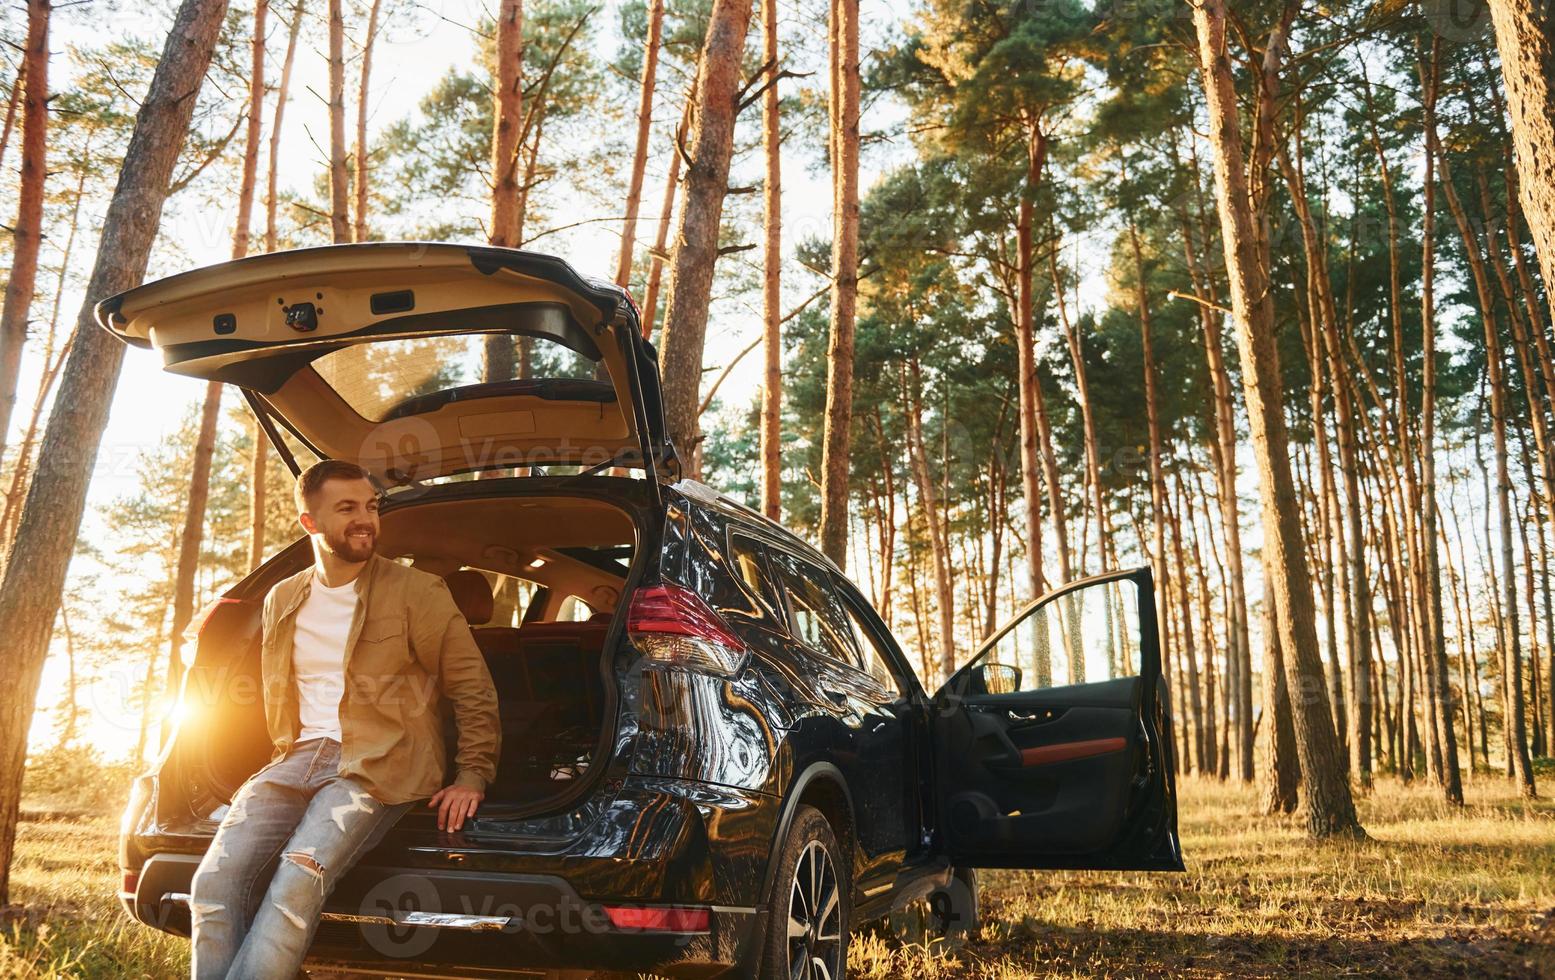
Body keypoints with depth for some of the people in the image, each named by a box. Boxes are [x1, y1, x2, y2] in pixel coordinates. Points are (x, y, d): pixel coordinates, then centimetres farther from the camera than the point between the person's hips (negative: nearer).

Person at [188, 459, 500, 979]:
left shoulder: (417, 592, 1)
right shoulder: (282, 600, 17)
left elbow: (473, 687, 2)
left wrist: (473, 775, -5)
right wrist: (284, 756, 16)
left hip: (378, 765, -5)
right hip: (298, 759, 5)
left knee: (298, 879, -31)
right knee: (214, 882, -20)